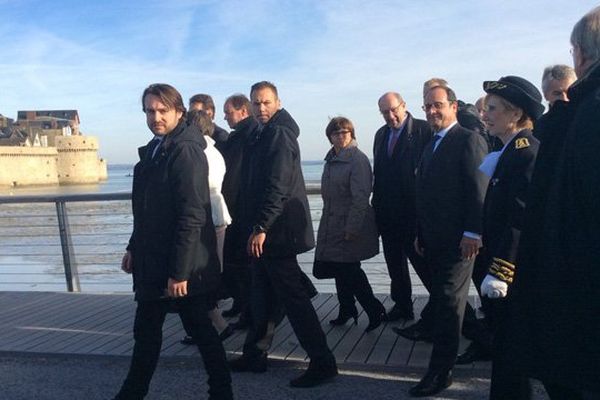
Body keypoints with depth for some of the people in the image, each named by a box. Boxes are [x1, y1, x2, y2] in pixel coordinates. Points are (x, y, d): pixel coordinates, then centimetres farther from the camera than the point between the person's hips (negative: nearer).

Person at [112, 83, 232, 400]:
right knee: (146, 330, 17)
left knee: (200, 329, 5)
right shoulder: (153, 150, 11)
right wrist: (134, 247, 17)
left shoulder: (185, 151, -16)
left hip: (180, 266, -8)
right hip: (153, 263, 9)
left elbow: (192, 217, -21)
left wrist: (180, 271, -22)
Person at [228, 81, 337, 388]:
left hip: (276, 230, -10)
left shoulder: (279, 134, -12)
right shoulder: (266, 134, 18)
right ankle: (254, 355, 29)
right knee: (261, 296, 17)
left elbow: (277, 186, -22)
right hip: (266, 230, 10)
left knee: (293, 296, -6)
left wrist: (261, 228, -23)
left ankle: (323, 364, 2)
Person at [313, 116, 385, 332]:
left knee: (349, 270, -4)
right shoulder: (331, 159, 12)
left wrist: (352, 228, -21)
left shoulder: (358, 159, -13)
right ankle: (346, 310, 28)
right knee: (340, 269, 14)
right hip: (332, 224, 8)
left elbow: (360, 197, -18)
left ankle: (375, 310, 11)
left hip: (352, 226, -8)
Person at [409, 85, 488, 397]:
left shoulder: (469, 140, -8)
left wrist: (473, 233, -19)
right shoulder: (431, 146, 18)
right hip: (433, 240, 8)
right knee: (444, 299, 13)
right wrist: (420, 233, 16)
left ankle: (440, 372, 2)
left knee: (448, 301, -4)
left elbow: (479, 191, -15)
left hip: (458, 240, -8)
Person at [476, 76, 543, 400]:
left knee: (508, 346, 1)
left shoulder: (526, 152, -16)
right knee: (502, 340, 19)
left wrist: (500, 271, -24)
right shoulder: (510, 151, 13)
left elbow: (520, 219, -23)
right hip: (504, 268, 9)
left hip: (512, 273, -9)